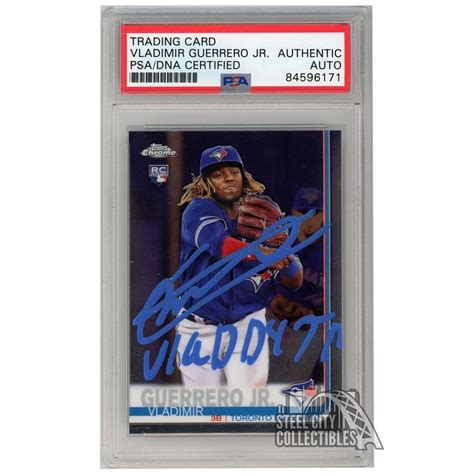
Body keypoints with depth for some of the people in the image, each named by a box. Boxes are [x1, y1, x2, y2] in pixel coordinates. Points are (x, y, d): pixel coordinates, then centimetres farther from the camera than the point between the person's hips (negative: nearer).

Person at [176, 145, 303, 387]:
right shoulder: (198, 210, -7)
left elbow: (294, 282, -3)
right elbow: (220, 244, -29)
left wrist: (285, 253, -25)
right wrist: (263, 254, -46)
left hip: (247, 324, 1)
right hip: (199, 329, -1)